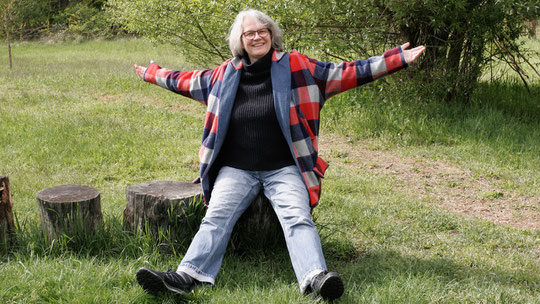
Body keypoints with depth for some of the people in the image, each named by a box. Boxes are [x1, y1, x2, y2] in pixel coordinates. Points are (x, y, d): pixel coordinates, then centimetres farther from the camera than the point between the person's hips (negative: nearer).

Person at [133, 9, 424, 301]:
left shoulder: (297, 66, 6)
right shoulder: (225, 74, 12)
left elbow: (344, 73, 6)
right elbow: (188, 81, 30)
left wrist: (397, 58, 3)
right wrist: (152, 74, 42)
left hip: (283, 169, -2)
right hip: (236, 169, 2)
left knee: (297, 217, -25)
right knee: (216, 217, -20)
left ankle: (316, 278, -43)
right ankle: (189, 275, -34)